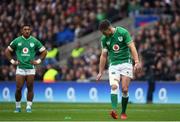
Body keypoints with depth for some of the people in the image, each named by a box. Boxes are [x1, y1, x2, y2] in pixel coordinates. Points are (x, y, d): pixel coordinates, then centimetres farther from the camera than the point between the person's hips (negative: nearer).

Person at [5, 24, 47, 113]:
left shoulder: (35, 41, 4)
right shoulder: (17, 41, 4)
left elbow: (44, 51, 13)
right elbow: (7, 51, 13)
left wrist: (38, 61, 4)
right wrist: (12, 61, 5)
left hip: (30, 68, 0)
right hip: (20, 68, 0)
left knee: (30, 89, 0)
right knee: (18, 89, -5)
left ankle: (29, 107, 7)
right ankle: (17, 106, 9)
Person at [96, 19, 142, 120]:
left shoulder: (123, 32, -7)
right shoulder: (104, 39, 6)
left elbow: (132, 47, -10)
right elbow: (103, 56, 13)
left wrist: (137, 62, -20)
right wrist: (100, 72, 13)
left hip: (126, 63, -2)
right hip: (113, 65, 2)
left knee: (125, 89, -8)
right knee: (114, 86, -19)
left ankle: (123, 113, 8)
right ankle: (114, 110, -36)